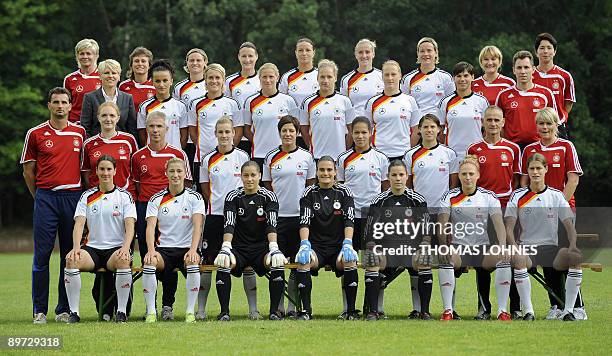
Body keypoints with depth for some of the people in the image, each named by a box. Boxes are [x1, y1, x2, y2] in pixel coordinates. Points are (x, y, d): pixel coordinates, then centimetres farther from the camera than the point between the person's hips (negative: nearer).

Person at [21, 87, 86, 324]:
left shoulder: (80, 133, 9)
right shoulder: (35, 134, 5)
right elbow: (28, 171, 10)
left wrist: (80, 194, 9)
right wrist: (39, 197, 8)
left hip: (73, 196, 2)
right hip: (45, 196, -2)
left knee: (69, 255, 3)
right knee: (42, 254, -5)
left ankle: (64, 309, 9)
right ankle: (39, 310, 0)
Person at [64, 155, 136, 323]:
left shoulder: (124, 196, 6)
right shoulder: (87, 197, 10)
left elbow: (130, 226, -4)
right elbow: (79, 224, 0)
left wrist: (125, 247, -23)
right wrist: (76, 248, -19)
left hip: (116, 248, -2)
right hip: (93, 247, 2)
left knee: (123, 260, -38)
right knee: (71, 260, -30)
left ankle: (122, 311, -26)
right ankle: (74, 312, -23)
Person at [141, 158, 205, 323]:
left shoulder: (195, 197, 4)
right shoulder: (156, 200, 6)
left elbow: (197, 226, -7)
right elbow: (150, 227, -5)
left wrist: (193, 250, -24)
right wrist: (151, 250, -24)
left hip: (187, 248, -1)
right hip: (163, 249, 1)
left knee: (193, 263, -36)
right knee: (149, 262, -33)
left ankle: (190, 312, -23)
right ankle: (151, 312, -23)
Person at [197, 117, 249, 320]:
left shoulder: (243, 157, 3)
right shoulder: (208, 159, 5)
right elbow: (205, 188, 12)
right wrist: (217, 203, 2)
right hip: (215, 215, 1)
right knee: (207, 262, -1)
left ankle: (253, 308, 7)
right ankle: (201, 309, 6)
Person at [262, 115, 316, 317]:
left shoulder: (306, 157, 5)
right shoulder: (271, 157, 6)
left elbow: (311, 186, 10)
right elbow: (267, 187, 10)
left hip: (300, 215, 0)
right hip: (277, 215, 0)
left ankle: (293, 306, 9)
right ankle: (277, 306, 6)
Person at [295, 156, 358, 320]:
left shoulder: (344, 192, 6)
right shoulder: (309, 193, 5)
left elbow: (349, 221, -4)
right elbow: (304, 221, -5)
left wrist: (347, 244, -20)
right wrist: (305, 244, -22)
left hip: (338, 245, 0)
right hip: (316, 246, 0)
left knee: (350, 260, -32)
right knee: (303, 260, -32)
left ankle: (351, 310, -21)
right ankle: (306, 310, -23)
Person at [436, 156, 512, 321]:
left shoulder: (489, 197, 3)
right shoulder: (450, 197, 2)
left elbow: (499, 223, -8)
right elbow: (442, 225, -8)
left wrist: (502, 247, -26)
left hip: (483, 248, 1)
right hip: (458, 247, -1)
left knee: (504, 260, -28)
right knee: (445, 260, -34)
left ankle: (502, 310, -21)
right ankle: (447, 310, -28)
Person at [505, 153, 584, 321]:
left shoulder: (556, 195, 8)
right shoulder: (518, 196, 5)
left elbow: (569, 225, 4)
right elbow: (509, 228, -1)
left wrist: (573, 245, -17)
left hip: (551, 248, 1)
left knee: (576, 258, -31)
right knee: (519, 260, -38)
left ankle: (568, 311, -24)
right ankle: (528, 312, -29)